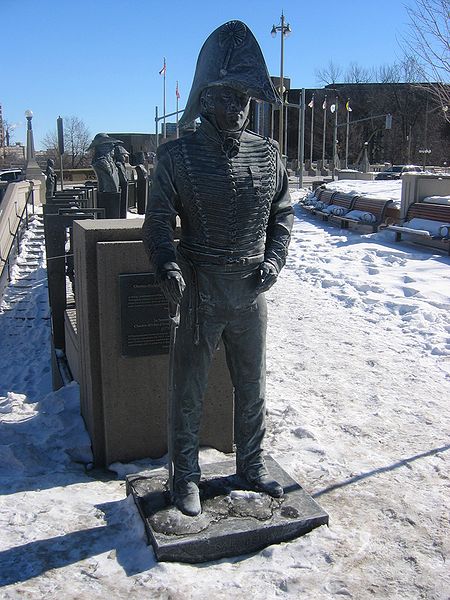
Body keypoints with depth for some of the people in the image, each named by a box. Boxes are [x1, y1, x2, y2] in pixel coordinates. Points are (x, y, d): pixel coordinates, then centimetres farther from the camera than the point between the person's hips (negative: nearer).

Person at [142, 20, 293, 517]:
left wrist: (274, 259, -5)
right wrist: (166, 266, -23)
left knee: (251, 387, 18)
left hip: (252, 295, 4)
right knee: (189, 391, 10)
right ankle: (185, 476, 30)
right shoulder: (178, 155, -7)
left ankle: (251, 466, 39)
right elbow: (158, 221, -5)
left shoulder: (267, 154, 3)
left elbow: (282, 213, 12)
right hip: (199, 296, -3)